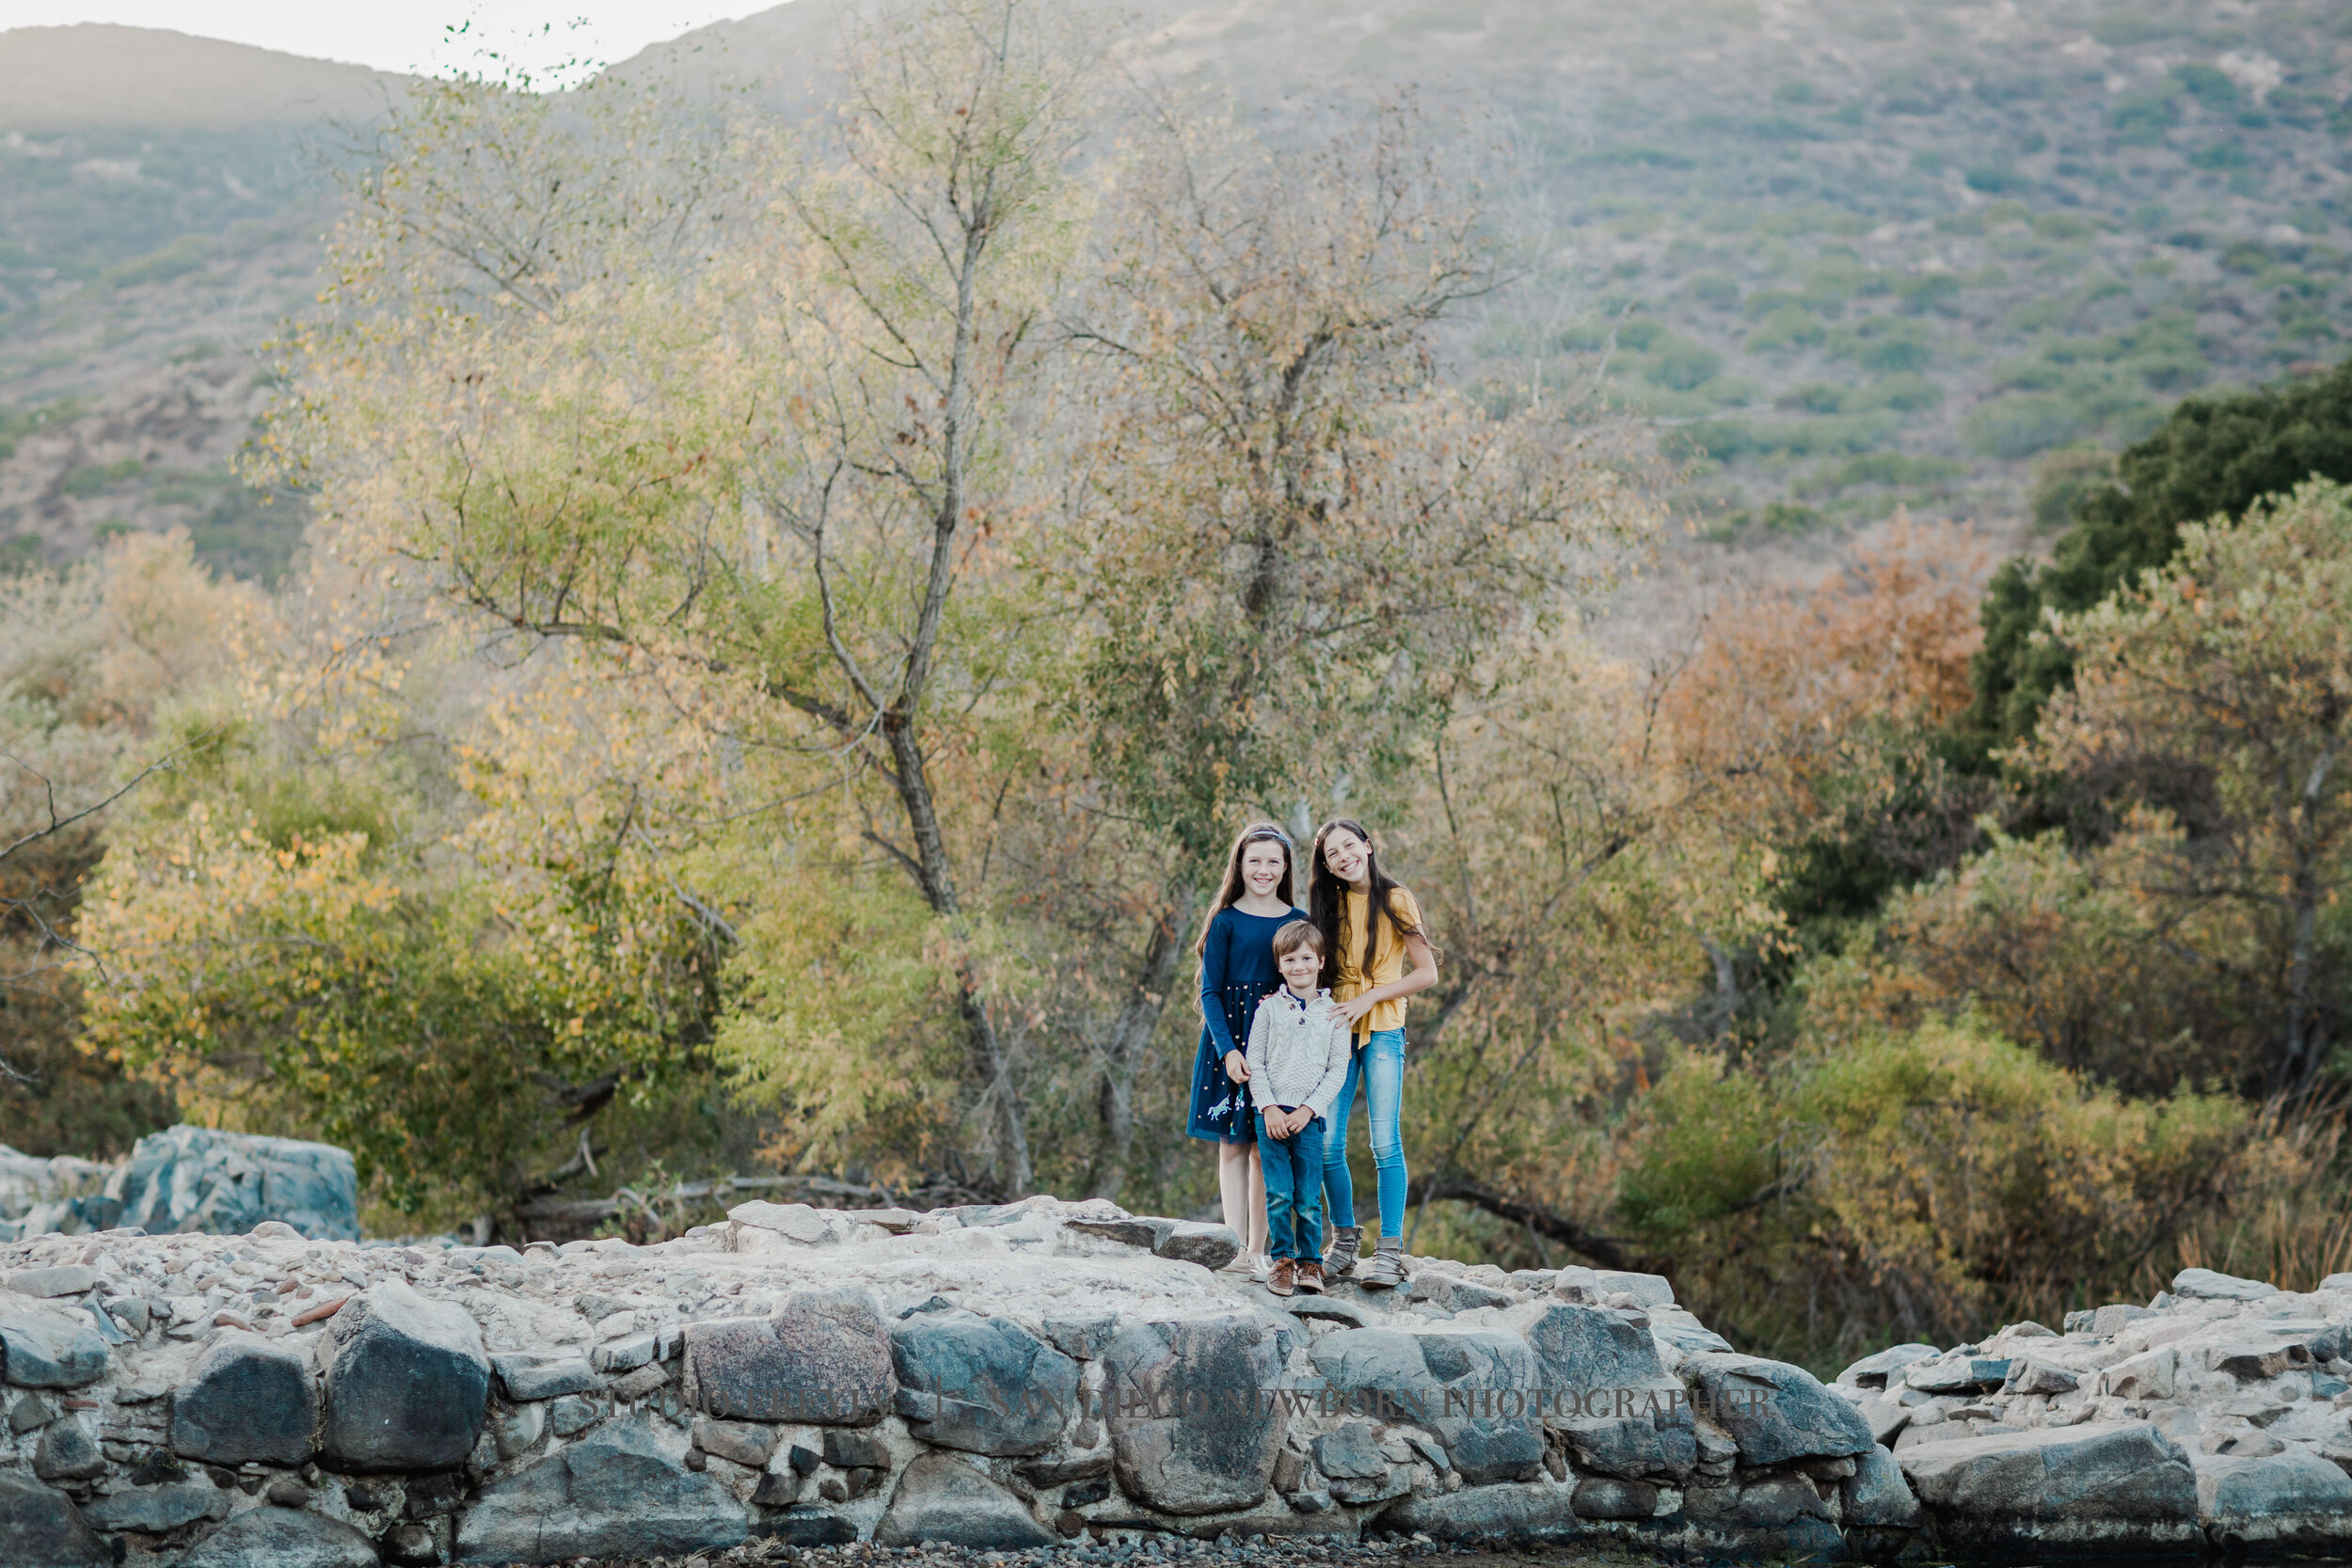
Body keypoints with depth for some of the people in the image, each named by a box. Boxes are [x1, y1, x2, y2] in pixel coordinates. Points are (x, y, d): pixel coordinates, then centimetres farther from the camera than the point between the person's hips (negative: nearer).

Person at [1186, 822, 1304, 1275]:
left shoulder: (1298, 922, 7)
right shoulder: (1226, 921, 1)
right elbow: (1210, 992, -1)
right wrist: (1227, 1049, -13)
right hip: (1229, 1037, -1)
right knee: (1232, 1144, 0)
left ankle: (1258, 1250, 7)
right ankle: (1235, 1249, 3)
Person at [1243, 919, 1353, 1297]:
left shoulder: (1333, 1013, 5)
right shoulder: (1269, 1008, 6)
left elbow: (1338, 1070, 3)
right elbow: (1254, 1063, 5)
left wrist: (1307, 1110, -7)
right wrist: (1269, 1108, -7)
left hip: (1310, 1117, 0)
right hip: (1271, 1114, 0)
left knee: (1309, 1197, -2)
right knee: (1278, 1194, -3)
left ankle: (1310, 1261, 11)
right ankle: (1283, 1259, 10)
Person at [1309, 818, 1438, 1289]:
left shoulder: (1395, 901, -1)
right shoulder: (1330, 906, 11)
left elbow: (1427, 973, -4)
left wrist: (1368, 999, -11)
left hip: (1382, 1030, -4)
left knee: (1384, 1141, -10)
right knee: (1327, 1142, -3)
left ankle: (1390, 1250, -9)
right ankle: (1345, 1239, 12)